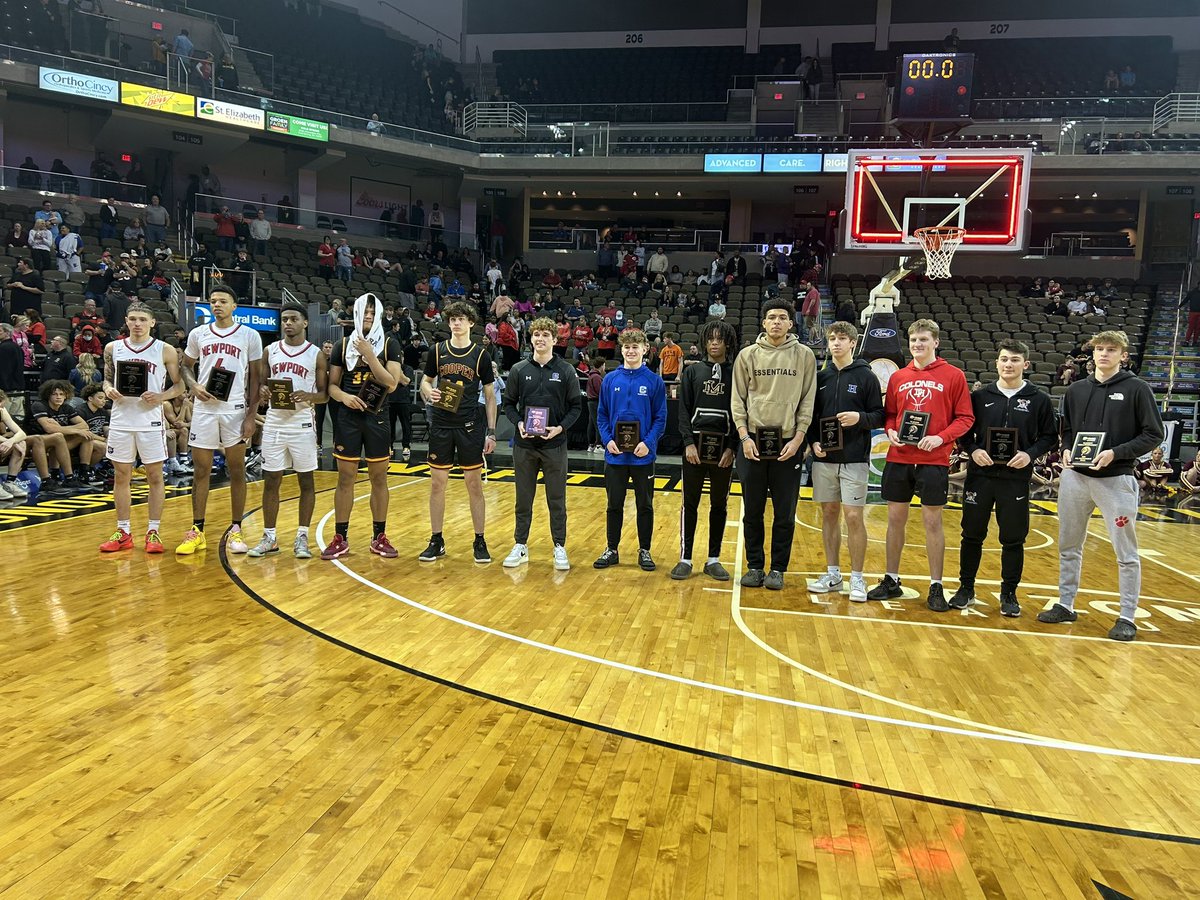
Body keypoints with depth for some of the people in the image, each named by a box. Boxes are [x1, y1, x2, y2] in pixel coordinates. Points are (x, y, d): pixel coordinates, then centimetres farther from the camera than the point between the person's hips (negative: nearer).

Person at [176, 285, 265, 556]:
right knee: (201, 470, 5)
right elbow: (186, 366, 18)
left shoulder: (249, 335, 1)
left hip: (235, 409, -2)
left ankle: (236, 530, 13)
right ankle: (197, 531, 12)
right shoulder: (198, 334, 8)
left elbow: (256, 377, 1)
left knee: (237, 470, 4)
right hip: (204, 409, 2)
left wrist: (251, 415, -5)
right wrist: (194, 386, -4)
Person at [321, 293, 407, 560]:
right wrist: (343, 396, -16)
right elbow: (332, 385, 6)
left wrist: (369, 355, -18)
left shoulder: (390, 345, -1)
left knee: (379, 479, 6)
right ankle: (340, 538, 13)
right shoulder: (343, 345, 4)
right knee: (345, 478, 5)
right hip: (348, 418, 1)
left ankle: (379, 537, 17)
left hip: (377, 418, -1)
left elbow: (391, 383, -12)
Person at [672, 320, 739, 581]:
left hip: (724, 447, 0)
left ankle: (714, 560, 17)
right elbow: (683, 410, 3)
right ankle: (685, 558, 10)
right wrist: (689, 442, -9)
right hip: (695, 444, 0)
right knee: (690, 503, 3)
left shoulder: (736, 373, 3)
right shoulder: (693, 372, 6)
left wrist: (732, 447, -9)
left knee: (719, 505, 8)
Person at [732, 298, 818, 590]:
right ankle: (755, 566, 19)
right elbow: (738, 399, 4)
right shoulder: (748, 355, 4)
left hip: (788, 443, -1)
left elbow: (808, 400, 1)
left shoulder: (804, 356, 3)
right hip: (752, 441, 1)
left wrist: (798, 439, -7)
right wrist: (744, 436, -6)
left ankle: (778, 569, 16)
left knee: (785, 513, 5)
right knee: (752, 511, 8)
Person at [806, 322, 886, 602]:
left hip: (854, 460, -4)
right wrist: (813, 441, -2)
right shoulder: (821, 377, 9)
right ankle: (833, 574, 19)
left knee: (853, 516, -5)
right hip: (824, 458, 4)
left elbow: (879, 416, -1)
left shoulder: (866, 376, -1)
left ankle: (857, 578, 6)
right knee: (829, 514, 9)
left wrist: (860, 417, -19)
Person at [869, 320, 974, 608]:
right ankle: (891, 581, 21)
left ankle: (936, 587, 12)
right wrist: (891, 431, -5)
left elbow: (965, 418, -2)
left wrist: (941, 438, -16)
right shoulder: (898, 377, 9)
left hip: (934, 460, -3)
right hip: (898, 459, 3)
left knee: (933, 522, 2)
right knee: (895, 519, 9)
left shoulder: (954, 376, 0)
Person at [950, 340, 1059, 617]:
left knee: (1013, 539, 5)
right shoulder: (980, 396, 4)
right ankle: (966, 588, 21)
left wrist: (1030, 454, -12)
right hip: (980, 476, 1)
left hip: (1016, 478, -1)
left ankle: (1009, 593, 19)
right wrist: (973, 450, -10)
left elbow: (1050, 436, 4)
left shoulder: (1039, 399, 2)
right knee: (972, 535, 8)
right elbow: (963, 430, 8)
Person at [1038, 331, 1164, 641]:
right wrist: (1066, 449, -3)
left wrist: (1116, 453, -17)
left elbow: (1153, 435, -6)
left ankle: (1128, 616, 13)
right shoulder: (1076, 391, 8)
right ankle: (1065, 605, 25)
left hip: (1116, 480, -4)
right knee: (1068, 547, 13)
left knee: (1126, 553, 2)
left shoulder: (1137, 389, -4)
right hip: (1075, 478, 5)